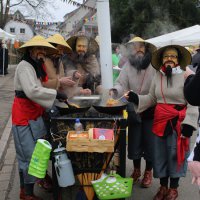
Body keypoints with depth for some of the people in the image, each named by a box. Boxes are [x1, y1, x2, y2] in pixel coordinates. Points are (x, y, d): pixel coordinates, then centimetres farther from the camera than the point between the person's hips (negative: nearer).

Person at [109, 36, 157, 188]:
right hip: (134, 110, 4)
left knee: (149, 141, 7)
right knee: (134, 140, 13)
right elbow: (121, 83, -8)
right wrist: (116, 90, -28)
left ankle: (148, 172, 25)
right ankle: (136, 170, 33)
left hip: (151, 110, -3)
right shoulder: (128, 65, -2)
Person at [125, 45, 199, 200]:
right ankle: (163, 187, 31)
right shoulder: (158, 76, 5)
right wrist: (136, 98, -5)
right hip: (160, 121, 5)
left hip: (178, 122, -5)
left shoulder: (186, 76, -11)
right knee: (160, 154, 13)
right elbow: (152, 98, 9)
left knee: (175, 155, 7)